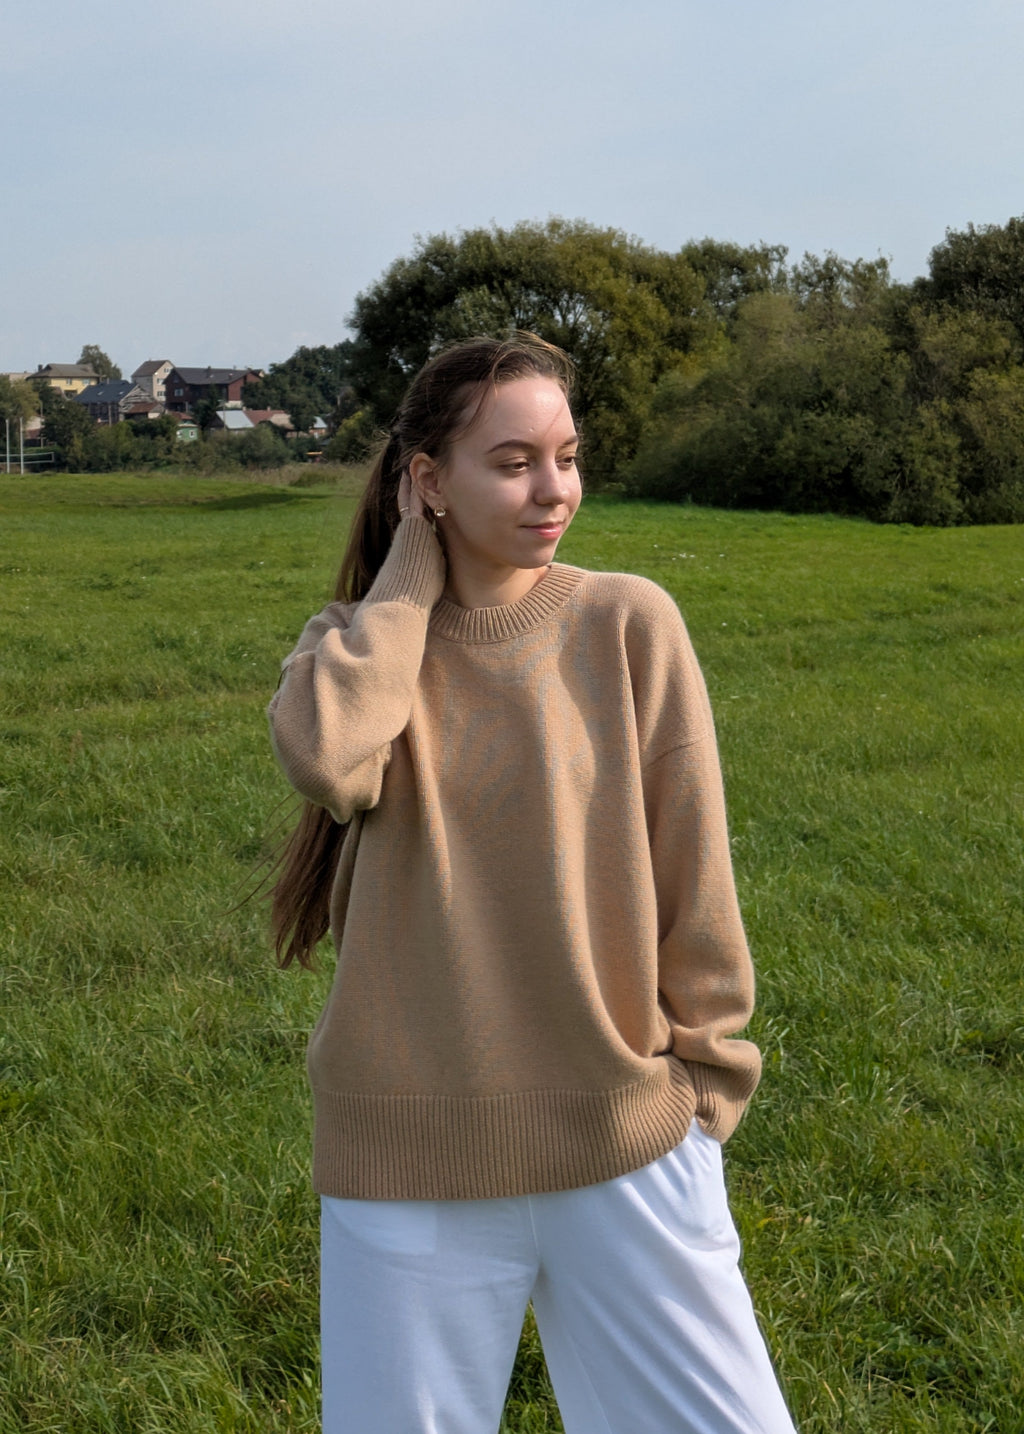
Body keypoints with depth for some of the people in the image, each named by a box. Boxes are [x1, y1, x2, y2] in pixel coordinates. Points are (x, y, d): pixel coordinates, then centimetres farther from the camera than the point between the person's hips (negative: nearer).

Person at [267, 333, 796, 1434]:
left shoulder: (628, 622, -2)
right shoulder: (356, 644, 2)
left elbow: (691, 879, 1)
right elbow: (326, 759, -22)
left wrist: (703, 1084, 3)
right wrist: (411, 572, -10)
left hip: (626, 1142, 0)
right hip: (410, 1160, 1)